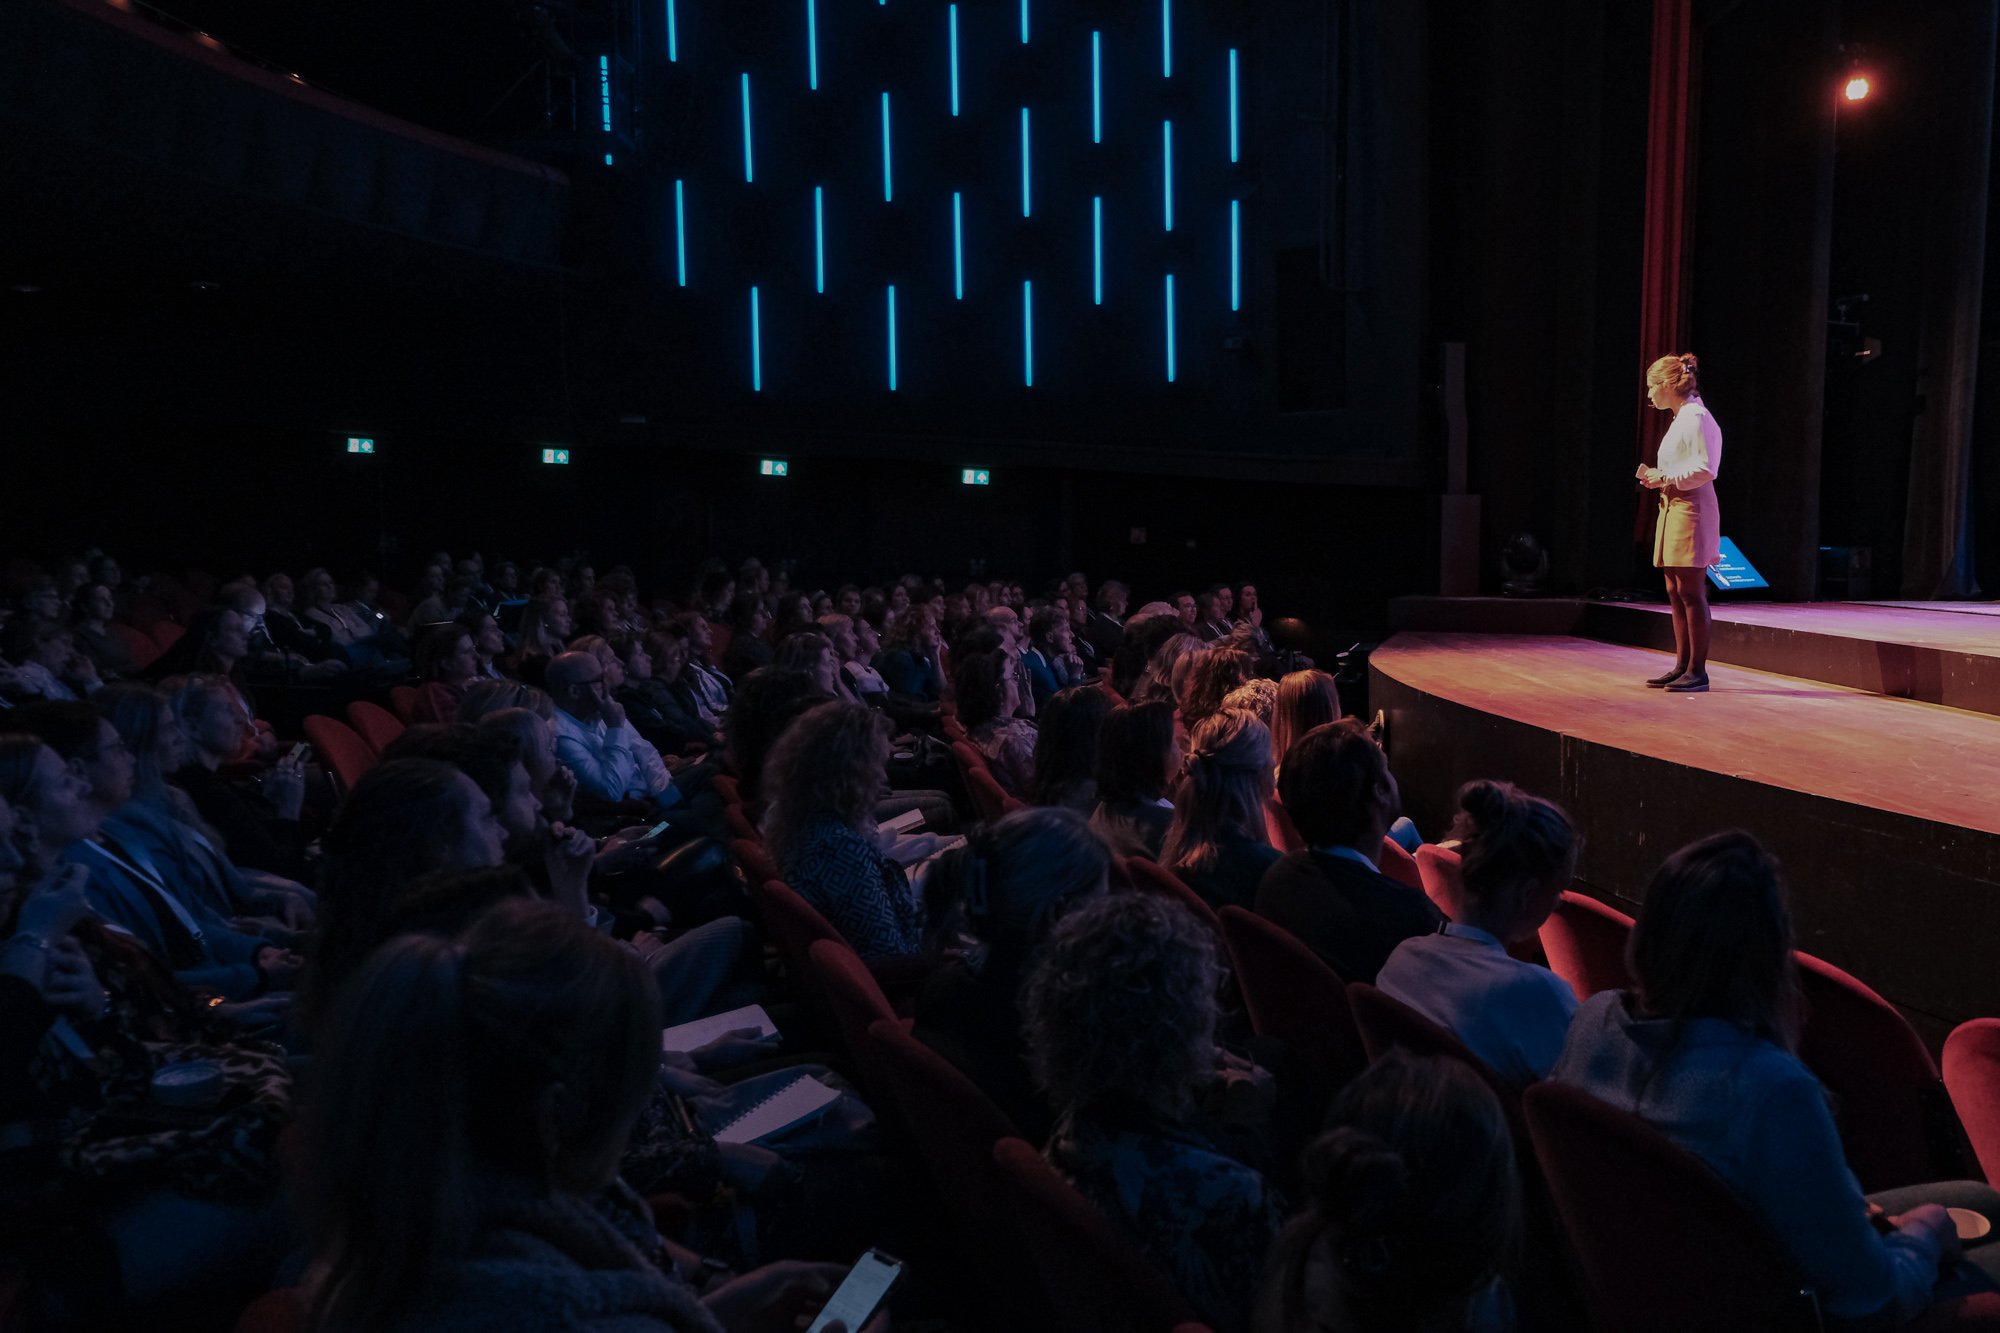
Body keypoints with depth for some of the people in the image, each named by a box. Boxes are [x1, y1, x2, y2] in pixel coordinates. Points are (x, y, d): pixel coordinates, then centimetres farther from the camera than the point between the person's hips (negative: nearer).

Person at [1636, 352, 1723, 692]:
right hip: (1673, 508, 10)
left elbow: (1705, 470, -18)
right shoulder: (1681, 419, 19)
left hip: (1691, 509, -10)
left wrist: (1663, 477, -13)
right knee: (1675, 592, 9)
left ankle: (1697, 671, -5)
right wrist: (1657, 477, 9)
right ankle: (1682, 665, 14)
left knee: (1690, 593, -8)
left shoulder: (1696, 417, -11)